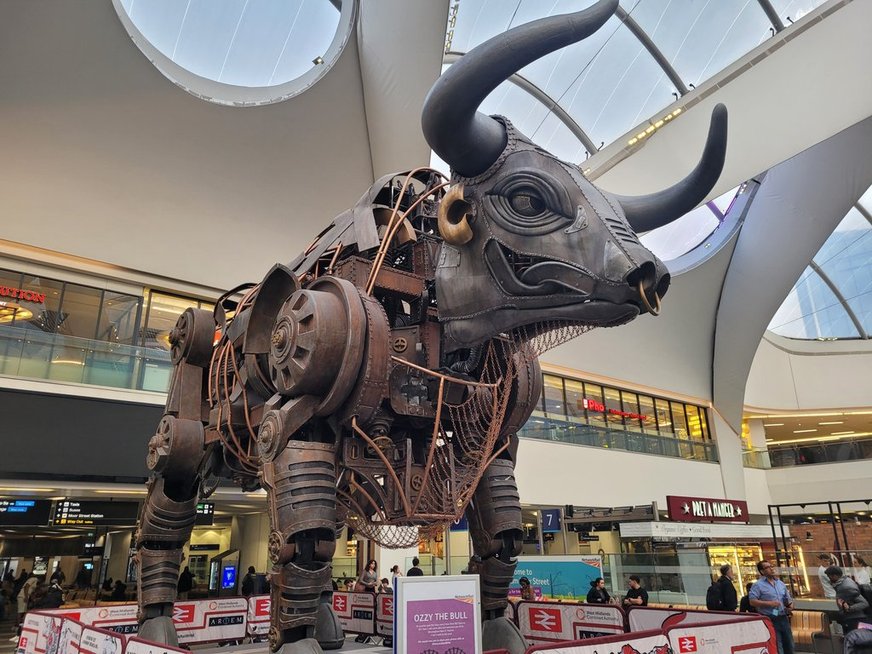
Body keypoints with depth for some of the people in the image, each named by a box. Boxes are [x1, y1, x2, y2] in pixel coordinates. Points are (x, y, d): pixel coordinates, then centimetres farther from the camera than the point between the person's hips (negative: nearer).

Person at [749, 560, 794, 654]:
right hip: (770, 620, -6)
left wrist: (790, 605, 0)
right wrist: (769, 603, -20)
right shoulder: (758, 585, -8)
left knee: (789, 646, 14)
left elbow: (787, 598, 22)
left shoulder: (780, 583, 13)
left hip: (783, 618, 6)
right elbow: (752, 601, -15)